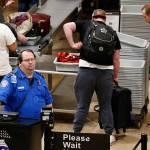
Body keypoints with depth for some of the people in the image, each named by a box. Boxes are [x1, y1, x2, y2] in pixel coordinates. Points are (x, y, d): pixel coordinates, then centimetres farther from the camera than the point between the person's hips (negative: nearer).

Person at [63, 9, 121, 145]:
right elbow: (116, 58, 10)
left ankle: (76, 133, 14)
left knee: (82, 105, 9)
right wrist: (115, 76, 20)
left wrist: (73, 44, -6)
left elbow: (67, 26, -9)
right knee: (106, 105, 15)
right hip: (106, 72, 1)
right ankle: (109, 135, 20)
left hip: (87, 70, -1)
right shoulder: (112, 33, 11)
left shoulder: (85, 24, 7)